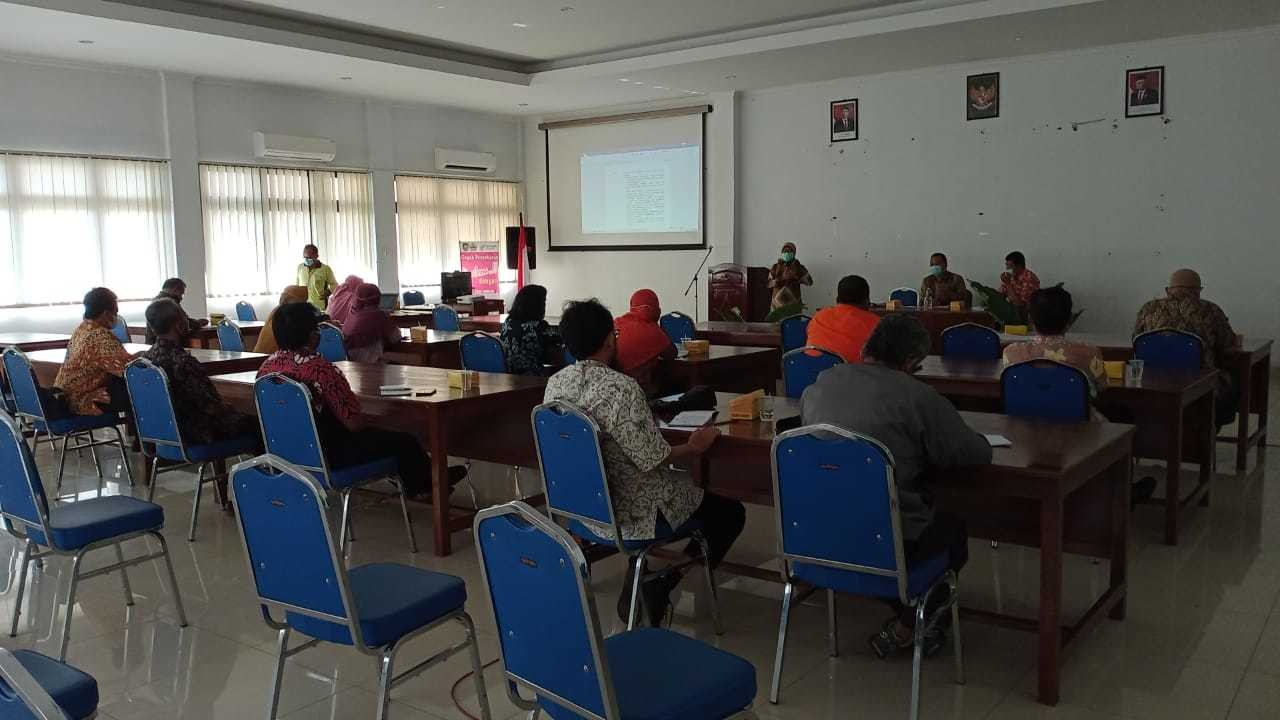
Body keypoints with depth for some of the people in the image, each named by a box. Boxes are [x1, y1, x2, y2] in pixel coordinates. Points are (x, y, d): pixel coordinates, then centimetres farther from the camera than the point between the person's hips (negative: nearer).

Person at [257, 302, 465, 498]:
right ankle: (427, 483, 38)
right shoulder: (321, 369, -27)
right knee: (405, 442, 10)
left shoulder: (267, 366, -4)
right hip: (324, 458, -9)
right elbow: (355, 423, -23)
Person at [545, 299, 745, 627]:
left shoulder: (555, 384, -3)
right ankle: (657, 590, 15)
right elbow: (656, 459, -25)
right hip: (625, 516, -8)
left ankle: (636, 590, 28)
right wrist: (696, 446, -6)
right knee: (730, 513, 13)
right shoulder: (621, 388, -28)